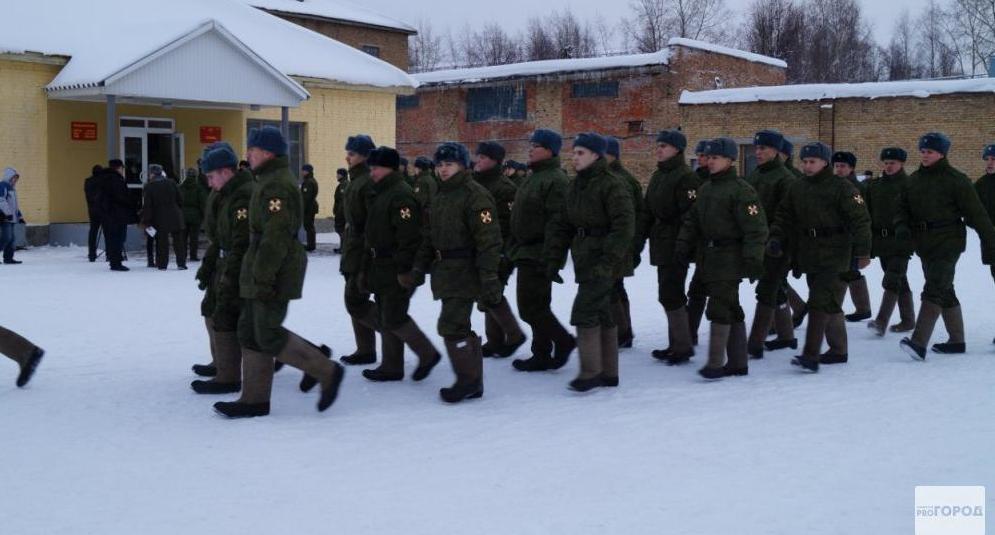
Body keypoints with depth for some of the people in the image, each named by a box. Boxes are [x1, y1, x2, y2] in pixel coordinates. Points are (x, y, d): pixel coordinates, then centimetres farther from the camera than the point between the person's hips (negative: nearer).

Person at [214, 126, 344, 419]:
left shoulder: (277, 186, -17)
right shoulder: (270, 181, 18)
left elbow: (276, 237, -24)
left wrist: (262, 277, -24)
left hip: (273, 273, -11)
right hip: (262, 273, 11)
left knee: (269, 335, -7)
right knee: (250, 332, 11)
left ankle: (328, 372, 2)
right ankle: (255, 398, 16)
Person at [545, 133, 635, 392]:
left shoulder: (613, 185, -13)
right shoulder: (575, 186, 12)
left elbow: (624, 228, -20)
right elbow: (563, 225, 14)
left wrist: (607, 262, -25)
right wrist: (553, 259, 6)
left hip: (604, 259, -8)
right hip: (585, 259, 8)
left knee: (584, 311, -12)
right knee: (601, 314, 13)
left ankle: (591, 372, -2)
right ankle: (609, 373, 21)